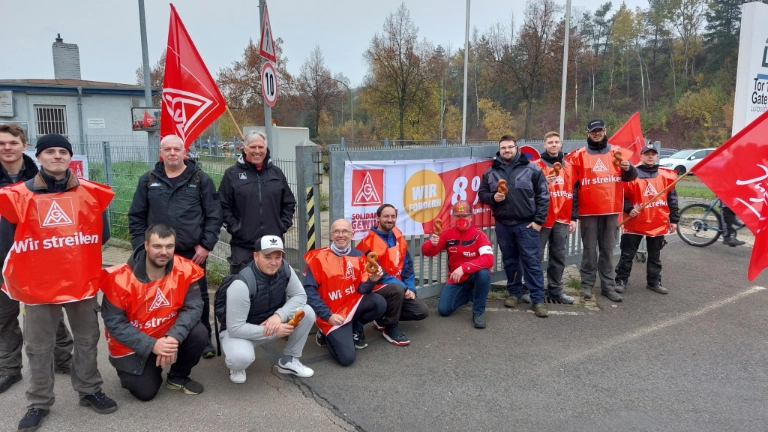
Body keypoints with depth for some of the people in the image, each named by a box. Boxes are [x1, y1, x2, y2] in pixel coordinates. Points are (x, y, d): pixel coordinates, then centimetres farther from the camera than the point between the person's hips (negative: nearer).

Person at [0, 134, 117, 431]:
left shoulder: (90, 192, 2)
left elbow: (101, 233, 12)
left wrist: (83, 256, 5)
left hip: (82, 280, 2)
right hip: (38, 283, -1)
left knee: (87, 339, 14)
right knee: (39, 347, 11)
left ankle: (89, 391, 30)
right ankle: (39, 403, 26)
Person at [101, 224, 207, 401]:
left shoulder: (185, 270, -18)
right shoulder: (120, 278, -23)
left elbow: (193, 307, -20)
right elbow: (114, 322, -20)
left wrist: (174, 337, -36)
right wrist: (152, 345, -28)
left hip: (169, 335, 2)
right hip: (133, 345, -2)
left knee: (199, 334, -25)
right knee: (145, 392, -12)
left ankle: (178, 377, 4)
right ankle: (129, 369, 25)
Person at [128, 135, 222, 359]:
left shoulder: (200, 178, 0)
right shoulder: (148, 180, 6)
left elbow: (214, 215, -2)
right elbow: (136, 216, 9)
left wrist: (206, 244, -7)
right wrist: (141, 245, 0)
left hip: (193, 253, -1)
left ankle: (204, 339, 23)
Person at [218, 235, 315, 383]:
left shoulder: (284, 268, -15)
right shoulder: (242, 284, -32)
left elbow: (300, 295, -10)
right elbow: (235, 328, -30)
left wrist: (279, 315, -29)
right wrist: (274, 332, -29)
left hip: (271, 321, 6)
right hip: (239, 331, -5)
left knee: (307, 312, -16)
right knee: (241, 357, -38)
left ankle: (288, 361, 4)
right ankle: (237, 366, 3)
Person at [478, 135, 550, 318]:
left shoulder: (532, 169, -2)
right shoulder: (491, 171, 7)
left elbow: (543, 196, -3)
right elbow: (482, 193, 12)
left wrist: (539, 220, -7)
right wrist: (492, 197, -10)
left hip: (526, 224, -3)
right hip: (502, 224, 3)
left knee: (531, 261, -1)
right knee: (510, 261, 12)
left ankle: (538, 300, 5)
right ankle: (514, 293, 27)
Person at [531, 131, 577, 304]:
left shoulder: (569, 167, 13)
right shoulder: (536, 165, -1)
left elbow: (573, 193, 14)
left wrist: (573, 218, 9)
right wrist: (543, 183, -25)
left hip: (562, 220, 5)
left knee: (558, 257, 10)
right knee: (536, 256, -1)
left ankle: (555, 291, 19)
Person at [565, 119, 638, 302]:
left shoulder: (618, 152, 9)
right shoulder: (578, 155, 2)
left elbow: (630, 177, 5)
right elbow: (572, 184, 0)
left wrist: (628, 168, -19)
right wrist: (573, 211, -5)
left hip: (611, 210, 2)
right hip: (588, 211, -2)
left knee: (608, 249, 8)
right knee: (589, 249, 3)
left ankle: (608, 286, 14)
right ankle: (587, 284, 11)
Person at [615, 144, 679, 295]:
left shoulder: (666, 175, 5)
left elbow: (672, 199, 8)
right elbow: (623, 196, -2)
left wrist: (674, 219, 6)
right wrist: (629, 209, -18)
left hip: (658, 224, 3)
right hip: (635, 223, -3)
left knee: (655, 256, 15)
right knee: (627, 254, 3)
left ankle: (654, 282, 26)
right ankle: (621, 281, 12)